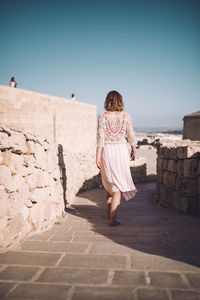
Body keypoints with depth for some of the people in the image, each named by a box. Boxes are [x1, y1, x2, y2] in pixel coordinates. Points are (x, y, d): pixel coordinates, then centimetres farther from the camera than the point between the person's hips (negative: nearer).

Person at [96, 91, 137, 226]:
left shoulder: (102, 116, -4)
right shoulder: (126, 116, -1)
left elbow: (100, 137, -8)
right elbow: (131, 135, 7)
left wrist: (98, 156, -6)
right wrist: (134, 150, 22)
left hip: (106, 150, 1)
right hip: (121, 150, 0)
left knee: (107, 182, 19)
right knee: (118, 184, 2)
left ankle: (109, 212, 34)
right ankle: (113, 218, -5)